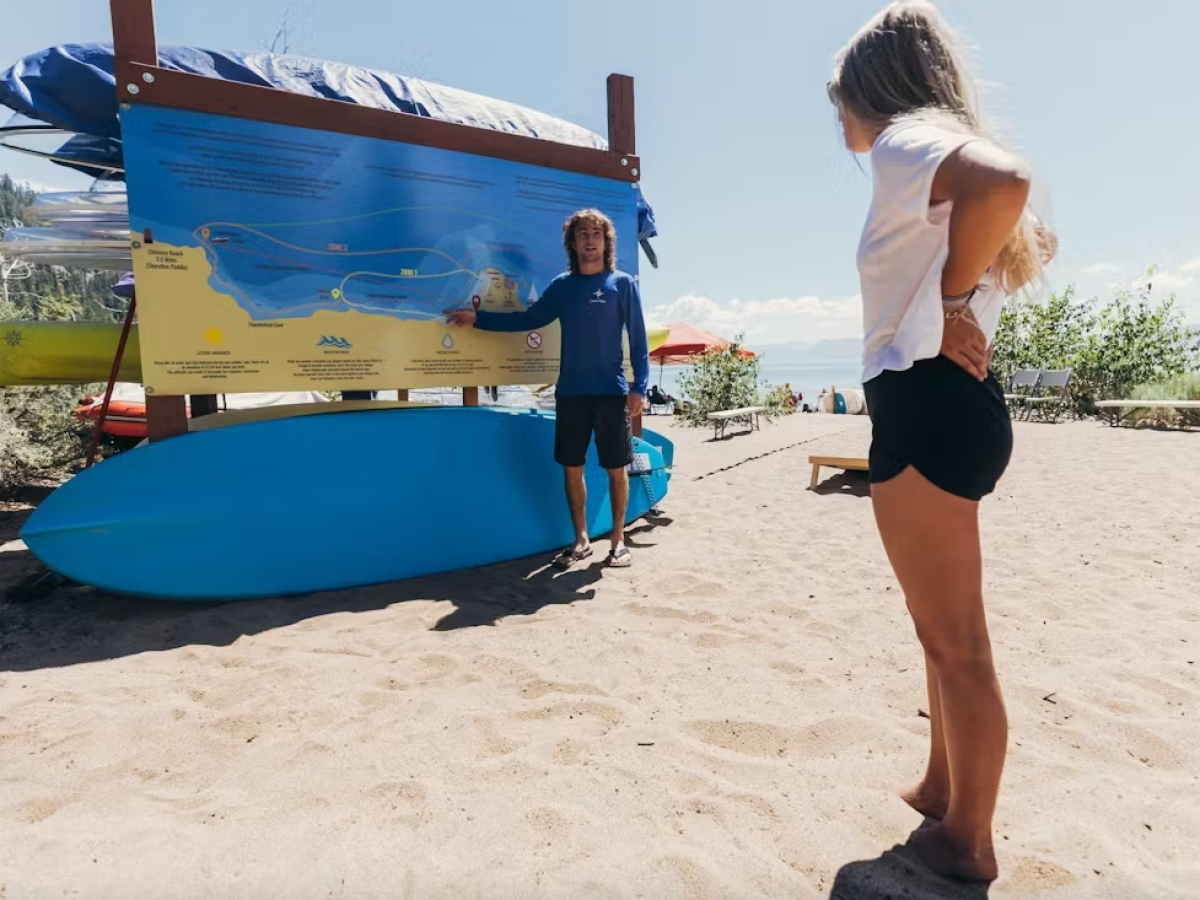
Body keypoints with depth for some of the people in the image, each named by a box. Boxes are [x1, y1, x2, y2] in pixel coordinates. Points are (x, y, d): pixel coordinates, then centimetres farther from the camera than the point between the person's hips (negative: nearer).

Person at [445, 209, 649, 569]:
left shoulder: (623, 284, 0)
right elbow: (527, 319, 16)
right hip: (570, 392, 3)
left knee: (616, 469, 3)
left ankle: (618, 541, 17)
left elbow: (638, 339, -2)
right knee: (572, 468, 7)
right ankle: (581, 540, 21)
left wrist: (639, 387, -11)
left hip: (611, 392, -3)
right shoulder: (562, 285, 10)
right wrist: (477, 318, 12)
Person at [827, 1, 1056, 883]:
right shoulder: (941, 162, 21)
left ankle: (969, 843, 19)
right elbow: (1033, 242, 32)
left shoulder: (904, 142, -8)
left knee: (957, 642, 1)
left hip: (924, 408, -11)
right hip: (948, 407, 11)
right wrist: (963, 300, 18)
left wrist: (951, 300, -16)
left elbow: (1007, 179, -30)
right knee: (945, 629, 20)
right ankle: (943, 789, 37)